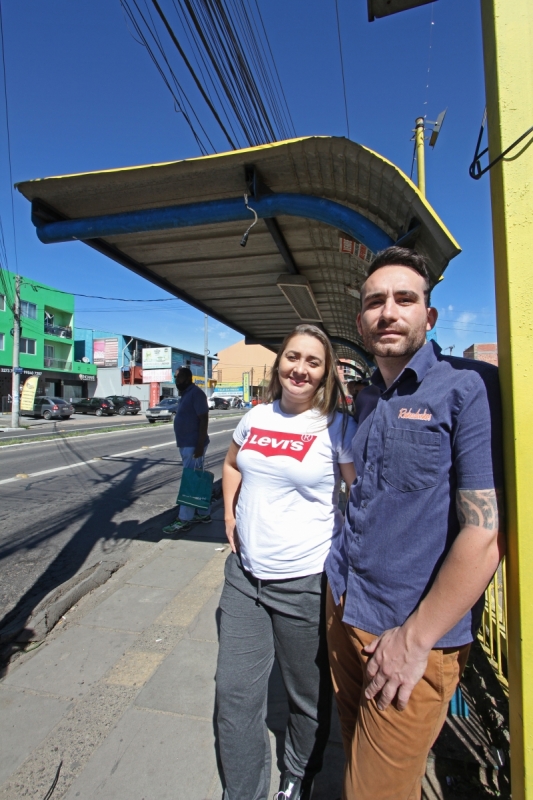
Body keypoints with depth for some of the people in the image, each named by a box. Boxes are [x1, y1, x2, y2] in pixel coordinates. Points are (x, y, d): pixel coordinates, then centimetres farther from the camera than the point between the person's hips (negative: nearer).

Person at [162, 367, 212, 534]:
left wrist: (200, 445, -24)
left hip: (193, 445, -10)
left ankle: (184, 520, 2)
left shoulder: (196, 393, -14)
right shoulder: (185, 395, 15)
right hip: (187, 445, 10)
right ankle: (203, 513, 24)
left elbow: (203, 419, -20)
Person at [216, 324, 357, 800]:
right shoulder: (256, 417, 3)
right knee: (235, 693, 14)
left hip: (306, 580, -3)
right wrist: (231, 515, 9)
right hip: (245, 573, 4)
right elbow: (232, 464, 19)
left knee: (310, 696, 20)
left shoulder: (336, 427, -11)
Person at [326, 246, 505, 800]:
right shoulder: (368, 398, 7)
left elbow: (488, 532, -20)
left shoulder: (469, 388, -16)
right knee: (353, 751, 25)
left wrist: (415, 640, -17)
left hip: (413, 631, -6)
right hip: (343, 605, 6)